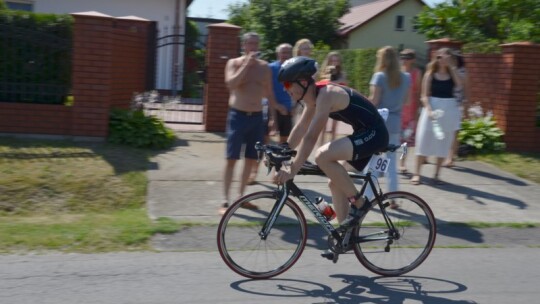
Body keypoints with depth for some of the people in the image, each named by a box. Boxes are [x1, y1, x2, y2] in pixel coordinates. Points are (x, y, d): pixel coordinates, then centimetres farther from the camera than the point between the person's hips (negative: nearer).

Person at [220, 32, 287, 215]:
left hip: (256, 117, 4)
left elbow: (268, 93, 15)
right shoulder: (234, 63, -1)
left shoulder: (264, 67, 8)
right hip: (237, 115, -4)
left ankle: (241, 197, 21)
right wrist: (247, 64, -20)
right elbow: (231, 83, -20)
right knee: (232, 159, -5)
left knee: (251, 159, 8)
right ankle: (226, 201, -2)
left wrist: (276, 106, 1)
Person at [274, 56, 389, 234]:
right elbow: (300, 128, 16)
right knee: (335, 183, 13)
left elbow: (311, 137, -29)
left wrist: (292, 170, -30)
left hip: (373, 133, -10)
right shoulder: (313, 97, 7)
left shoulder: (325, 95, -22)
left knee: (322, 156, -27)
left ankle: (358, 202, -11)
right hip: (364, 133, 10)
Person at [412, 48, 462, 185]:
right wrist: (429, 109, -19)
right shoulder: (430, 74, 0)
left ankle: (436, 175, 15)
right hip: (432, 108, -3)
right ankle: (416, 173, 6)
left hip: (449, 109, 3)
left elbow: (459, 86, -13)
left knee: (443, 142, 6)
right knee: (424, 140, -2)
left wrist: (452, 68, -9)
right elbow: (424, 95, -4)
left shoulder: (452, 73, 7)